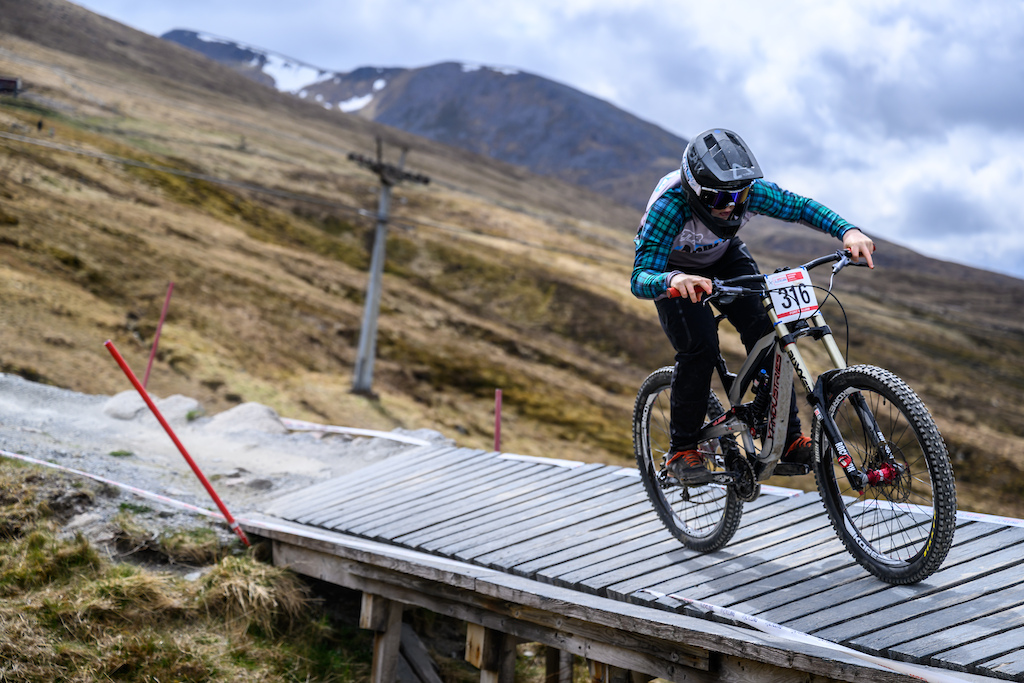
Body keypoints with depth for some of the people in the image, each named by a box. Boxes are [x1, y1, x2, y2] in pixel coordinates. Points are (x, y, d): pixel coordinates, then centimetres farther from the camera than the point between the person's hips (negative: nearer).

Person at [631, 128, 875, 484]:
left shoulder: (746, 188, -31)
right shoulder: (669, 205, -41)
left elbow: (800, 207, -20)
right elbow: (639, 278, -47)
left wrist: (848, 230, -38)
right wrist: (674, 280, -69)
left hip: (724, 257, 4)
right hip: (672, 268, -3)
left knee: (766, 330, -16)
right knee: (699, 346, -23)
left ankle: (788, 438, -5)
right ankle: (681, 450, -5)